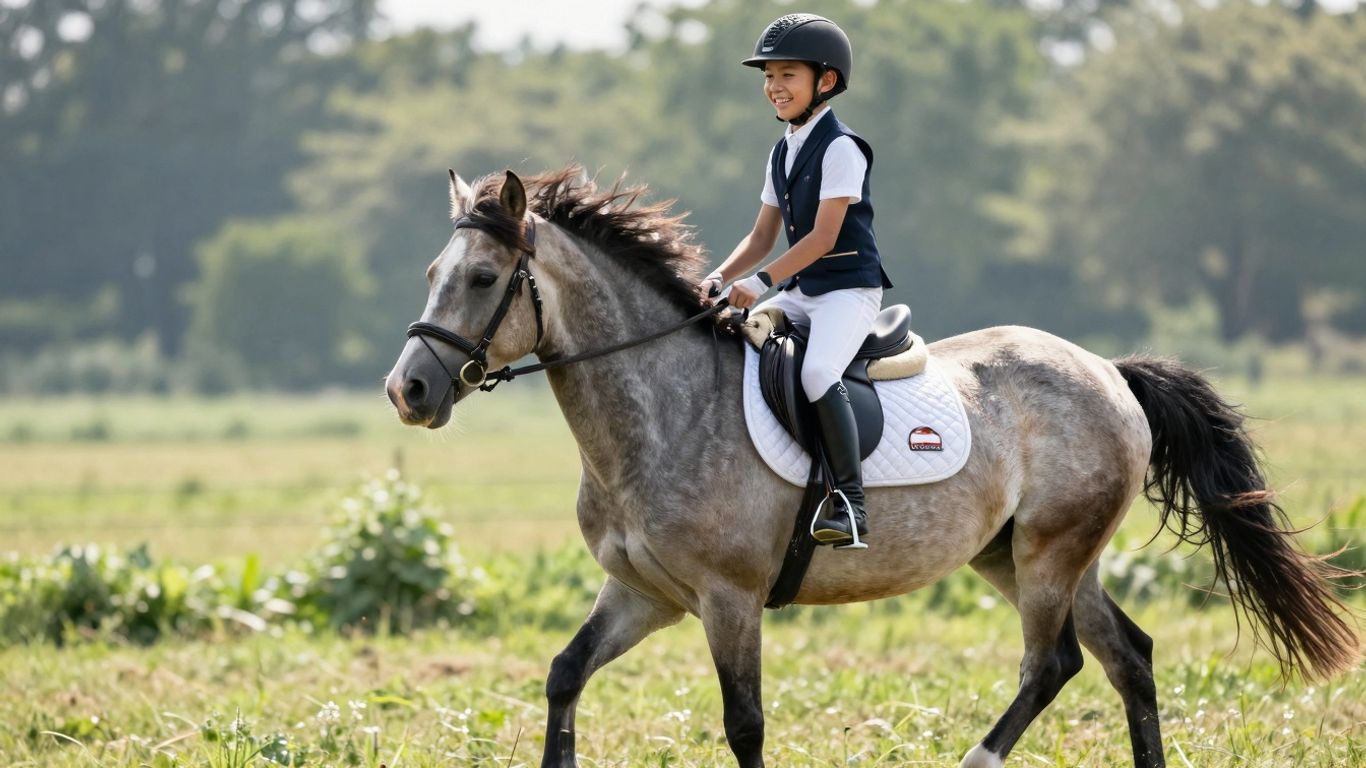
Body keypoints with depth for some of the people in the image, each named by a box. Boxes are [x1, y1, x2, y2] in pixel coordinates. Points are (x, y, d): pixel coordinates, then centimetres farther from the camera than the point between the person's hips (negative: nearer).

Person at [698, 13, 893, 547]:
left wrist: (762, 281, -23)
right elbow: (762, 237, 14)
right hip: (799, 291, 9)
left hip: (849, 287, -9)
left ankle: (850, 500, -27)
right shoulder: (782, 153, 14)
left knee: (817, 372, -31)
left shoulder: (840, 148, -12)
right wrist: (721, 278, -3)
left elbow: (823, 237, -18)